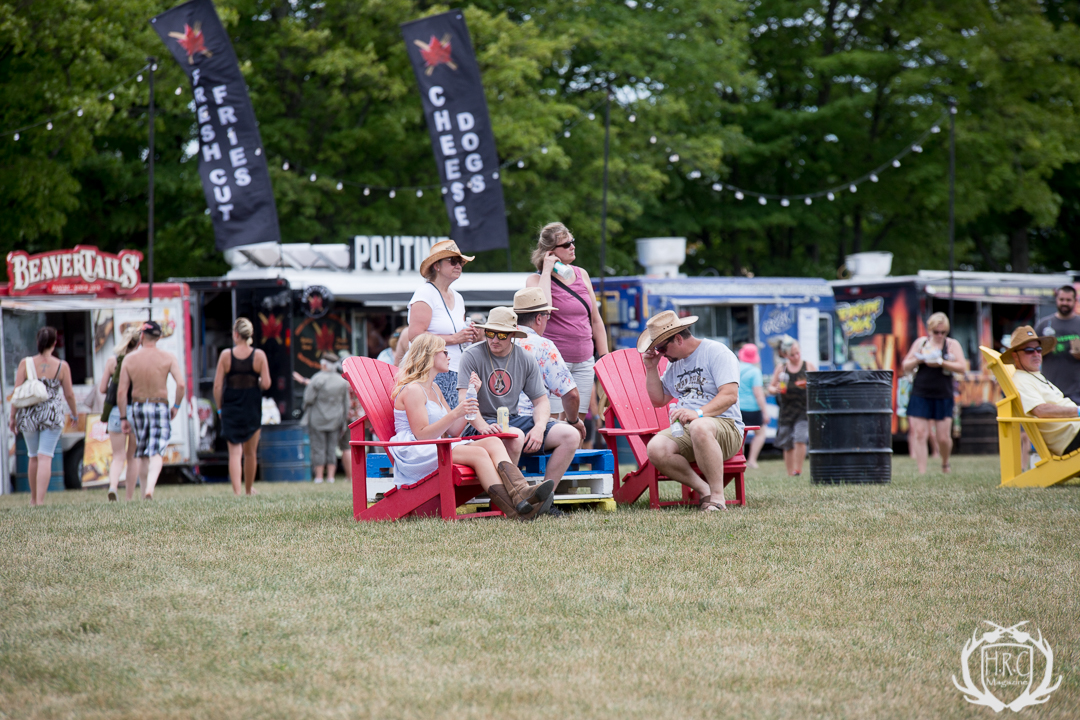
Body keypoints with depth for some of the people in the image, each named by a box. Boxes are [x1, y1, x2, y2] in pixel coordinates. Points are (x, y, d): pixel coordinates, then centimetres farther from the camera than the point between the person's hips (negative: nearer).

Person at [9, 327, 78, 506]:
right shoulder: (62, 366, -5)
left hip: (29, 415, 2)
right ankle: (40, 500, -14)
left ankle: (34, 499, 30)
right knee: (45, 458, -4)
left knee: (33, 456, 18)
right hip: (53, 415, -2)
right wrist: (74, 412, 19)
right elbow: (69, 394, 1)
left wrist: (12, 417, 3)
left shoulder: (26, 363, -5)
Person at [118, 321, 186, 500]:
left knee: (142, 453, 18)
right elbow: (181, 384, -16)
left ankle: (144, 492, 24)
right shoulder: (168, 358, -6)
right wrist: (176, 406, 0)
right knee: (156, 453, -6)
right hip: (160, 407, -2)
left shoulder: (129, 359, -1)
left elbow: (122, 391, -3)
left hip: (138, 407, 2)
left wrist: (123, 418, 3)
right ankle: (150, 488, -30)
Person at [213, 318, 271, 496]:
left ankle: (236, 491, -15)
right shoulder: (259, 355, -5)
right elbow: (266, 384, -10)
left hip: (230, 408, -1)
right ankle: (249, 490, 31)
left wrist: (220, 408, 6)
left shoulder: (226, 355, -5)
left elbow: (217, 385, -6)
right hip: (252, 408, 1)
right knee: (250, 452, 16)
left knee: (234, 452, 0)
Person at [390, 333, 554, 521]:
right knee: (478, 453, -29)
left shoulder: (433, 389, 25)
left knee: (493, 442, -16)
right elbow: (421, 434, -17)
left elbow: (453, 431, 19)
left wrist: (469, 396, 11)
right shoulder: (412, 390, -6)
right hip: (416, 454, -9)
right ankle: (514, 509, -40)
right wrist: (455, 414, -24)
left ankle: (521, 492, -43)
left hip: (438, 449, 9)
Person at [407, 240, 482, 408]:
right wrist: (454, 338, -14)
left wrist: (470, 336, 9)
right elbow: (415, 335, -16)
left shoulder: (458, 298, 20)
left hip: (456, 375, 8)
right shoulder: (425, 293, -5)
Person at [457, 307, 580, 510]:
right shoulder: (472, 356, -7)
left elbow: (541, 401, 10)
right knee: (515, 436, -39)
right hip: (482, 423, -6)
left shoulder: (526, 360, 8)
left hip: (513, 419, 6)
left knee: (571, 436, -11)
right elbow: (465, 401, -16)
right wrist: (483, 427, -34)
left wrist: (539, 428, -12)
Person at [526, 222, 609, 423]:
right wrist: (547, 271, -12)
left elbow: (596, 320, 19)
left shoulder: (581, 275, 13)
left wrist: (605, 358, 14)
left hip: (583, 362, 5)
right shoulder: (536, 279, 0)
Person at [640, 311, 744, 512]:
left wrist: (698, 413, -30)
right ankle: (704, 490, -16)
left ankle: (718, 497, -34)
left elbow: (730, 395, -16)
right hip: (684, 430, 7)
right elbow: (659, 400, 26)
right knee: (655, 449, -26)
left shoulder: (716, 352, -3)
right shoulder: (675, 364, 21)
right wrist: (651, 368, 13)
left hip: (725, 425, -6)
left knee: (699, 427, -43)